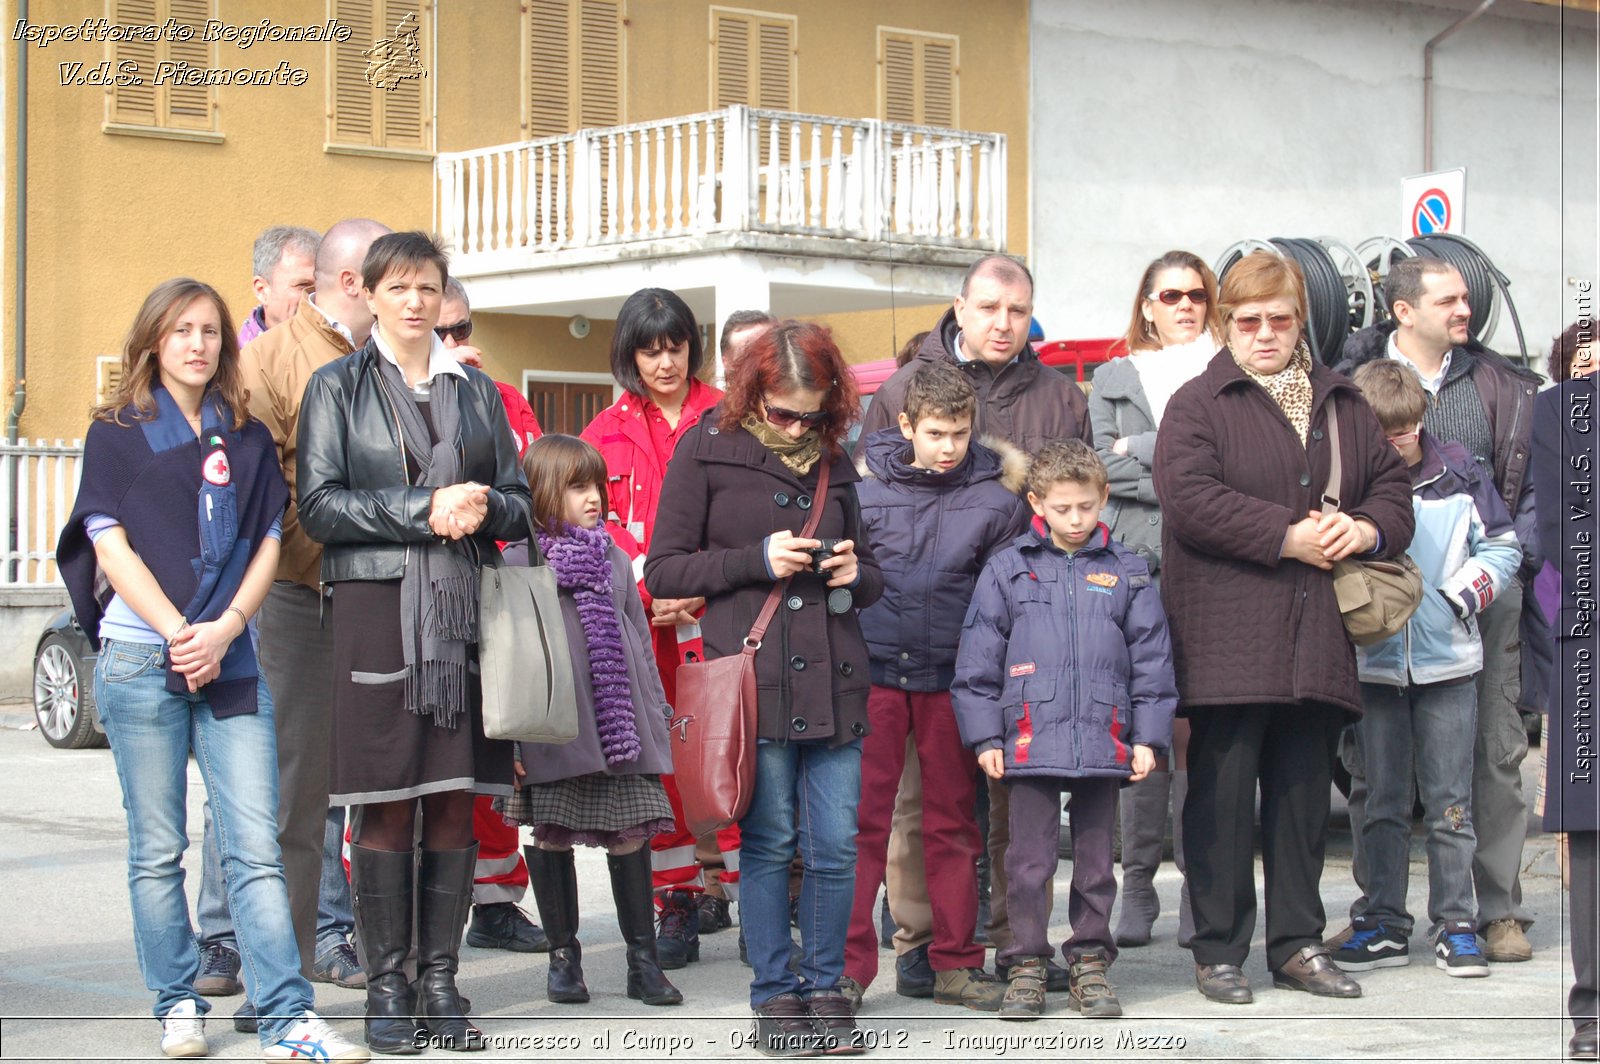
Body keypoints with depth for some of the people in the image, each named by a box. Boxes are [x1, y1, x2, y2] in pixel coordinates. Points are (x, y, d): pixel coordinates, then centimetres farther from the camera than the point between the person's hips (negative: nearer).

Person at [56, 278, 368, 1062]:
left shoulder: (249, 439, 15)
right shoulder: (116, 433, 6)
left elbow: (267, 542, 9)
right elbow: (110, 545, -1)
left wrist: (223, 631, -7)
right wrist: (178, 633, -11)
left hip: (230, 663, 2)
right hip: (141, 661, -2)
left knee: (256, 845, -5)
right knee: (157, 849, 2)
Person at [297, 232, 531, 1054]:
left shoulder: (475, 390, 17)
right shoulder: (338, 387, 7)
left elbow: (518, 504, 16)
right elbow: (319, 506, -4)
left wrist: (481, 508, -6)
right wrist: (424, 514, -13)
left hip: (464, 612, 3)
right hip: (377, 608, -3)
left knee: (457, 802, 1)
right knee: (386, 806, -5)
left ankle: (440, 981, 8)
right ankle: (387, 986, 3)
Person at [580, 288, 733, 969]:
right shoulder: (609, 433, 14)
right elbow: (597, 526, 5)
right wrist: (652, 591, -11)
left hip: (721, 614, -1)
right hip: (643, 625, 1)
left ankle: (740, 889, 1)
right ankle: (677, 904, 6)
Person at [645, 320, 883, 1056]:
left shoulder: (831, 461, 14)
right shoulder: (707, 450, 2)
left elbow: (870, 577, 24)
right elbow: (663, 570, -1)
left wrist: (856, 574, -1)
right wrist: (757, 559, -11)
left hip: (833, 681, 4)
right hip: (753, 682, -3)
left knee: (836, 845, 1)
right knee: (768, 843, 2)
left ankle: (824, 988, 15)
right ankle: (774, 995, 14)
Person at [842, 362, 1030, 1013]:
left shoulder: (994, 498, 1)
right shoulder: (863, 488, -1)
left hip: (952, 677, 1)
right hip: (873, 670, -1)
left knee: (954, 822, 9)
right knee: (861, 820, -2)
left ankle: (956, 963, 19)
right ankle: (847, 965, 4)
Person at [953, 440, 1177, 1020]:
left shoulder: (1127, 571, 8)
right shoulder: (1008, 568, 4)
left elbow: (1151, 657, 10)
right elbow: (979, 656, 4)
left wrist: (1147, 736, 5)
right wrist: (985, 735, -1)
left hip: (1104, 742, 1)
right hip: (1030, 741, -1)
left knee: (1096, 858, 9)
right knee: (1029, 859, 0)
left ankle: (1089, 960, 19)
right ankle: (1026, 964, 9)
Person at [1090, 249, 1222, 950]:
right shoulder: (1113, 381, 19)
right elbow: (1105, 470, 7)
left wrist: (1141, 450, -4)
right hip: (1138, 568, 1)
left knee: (1201, 729, -6)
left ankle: (1200, 889, -2)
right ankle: (1138, 885, 2)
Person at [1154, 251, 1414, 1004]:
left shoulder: (1343, 405, 18)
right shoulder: (1198, 405, 1)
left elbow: (1392, 483, 18)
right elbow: (1190, 499, -13)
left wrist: (1367, 528, -5)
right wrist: (1288, 537, -17)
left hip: (1316, 642, 5)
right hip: (1227, 639, -5)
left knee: (1304, 788, 9)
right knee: (1223, 790, -3)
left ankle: (1297, 945, 17)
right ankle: (1218, 950, 5)